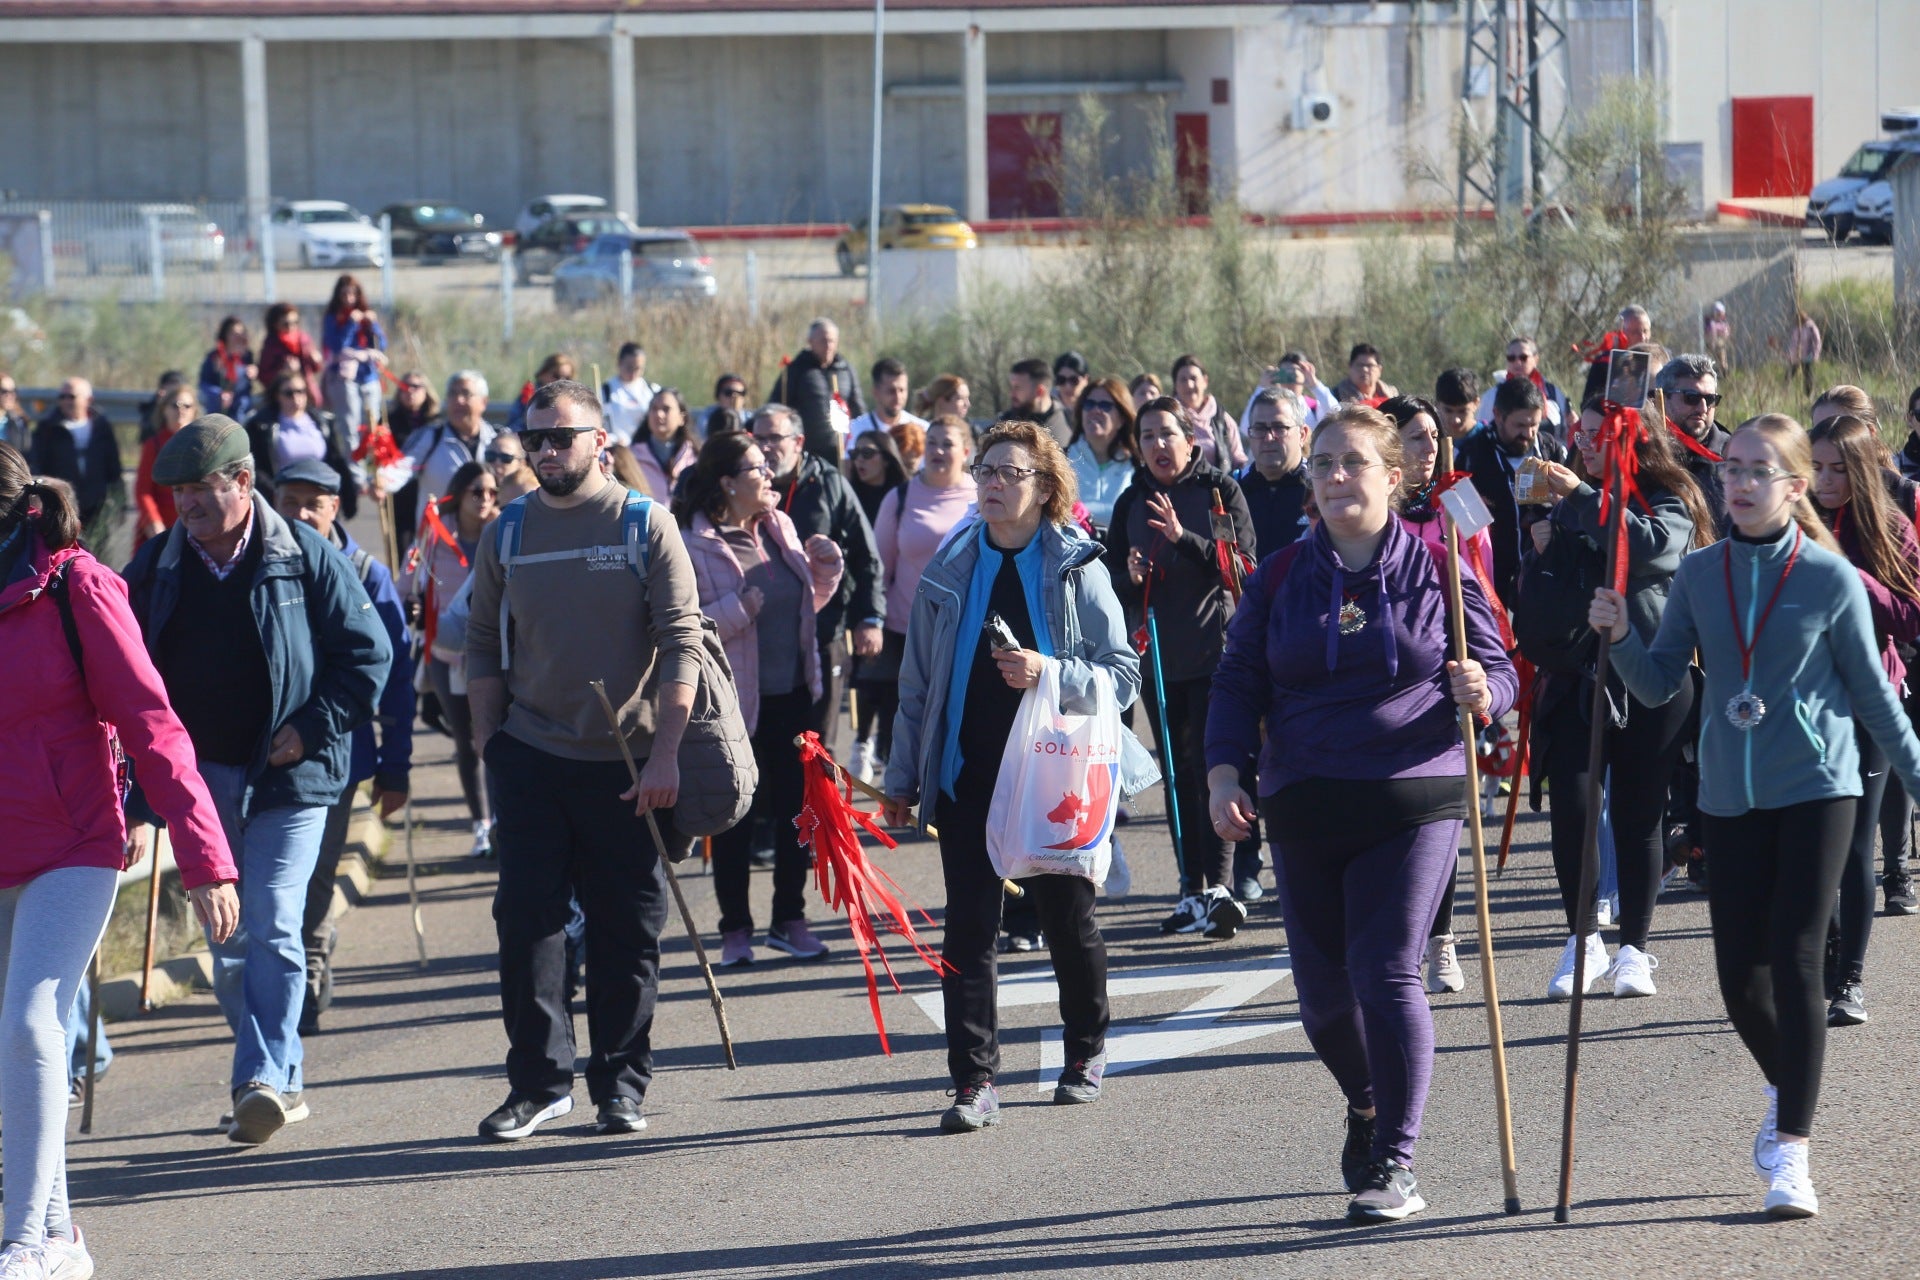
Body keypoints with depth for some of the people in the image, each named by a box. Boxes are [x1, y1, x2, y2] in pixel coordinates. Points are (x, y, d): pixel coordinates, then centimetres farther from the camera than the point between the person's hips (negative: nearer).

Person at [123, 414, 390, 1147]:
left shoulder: (305, 558, -4)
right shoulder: (155, 569, 6)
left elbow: (368, 652, 0)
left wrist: (314, 730, -9)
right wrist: (145, 782, 2)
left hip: (288, 776, -4)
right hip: (202, 777, 4)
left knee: (272, 926, -14)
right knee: (228, 937, 7)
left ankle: (264, 1078, -17)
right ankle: (282, 1082, 18)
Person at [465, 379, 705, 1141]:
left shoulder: (644, 525, -3)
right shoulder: (509, 533, 7)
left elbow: (681, 642, -6)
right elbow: (484, 644, 13)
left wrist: (665, 752, -12)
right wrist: (487, 744, 5)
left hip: (626, 764, -2)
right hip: (530, 758, 2)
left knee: (627, 929, 3)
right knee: (526, 919, -3)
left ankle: (620, 1085, 12)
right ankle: (539, 1080, 3)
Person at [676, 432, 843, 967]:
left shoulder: (779, 528, 7)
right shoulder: (692, 543, -14)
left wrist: (824, 569, 2)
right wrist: (738, 610, -25)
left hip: (791, 696, 6)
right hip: (733, 701, -6)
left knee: (795, 807, 10)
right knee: (733, 818, 5)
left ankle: (790, 919, 23)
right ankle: (735, 929, 15)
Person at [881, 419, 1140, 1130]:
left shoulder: (1077, 570, -2)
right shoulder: (952, 569, 6)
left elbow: (1124, 674, -4)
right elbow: (918, 683, 10)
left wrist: (1052, 672, -21)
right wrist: (902, 779, 8)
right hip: (968, 775, 2)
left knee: (1068, 922, 11)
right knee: (968, 929, -5)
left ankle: (1086, 1053, 31)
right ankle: (975, 1081, -5)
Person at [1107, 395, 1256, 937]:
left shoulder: (1220, 489, -1)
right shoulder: (1131, 502, 11)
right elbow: (1113, 578, 12)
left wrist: (1183, 538, -21)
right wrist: (1130, 576, -11)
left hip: (1215, 647, -5)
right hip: (1159, 656, 5)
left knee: (1210, 764, -14)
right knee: (1179, 773, 8)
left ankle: (1219, 886, -20)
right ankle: (1193, 892, 12)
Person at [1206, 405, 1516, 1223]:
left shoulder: (1436, 570, 2)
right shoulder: (1279, 578, 8)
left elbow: (1498, 669, 5)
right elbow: (1239, 682, 7)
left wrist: (1482, 692, -19)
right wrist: (1224, 770, -8)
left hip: (1414, 804, -3)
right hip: (1304, 810, 3)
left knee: (1386, 974, -13)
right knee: (1322, 987, 7)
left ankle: (1395, 1163, -5)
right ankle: (1366, 1106, 38)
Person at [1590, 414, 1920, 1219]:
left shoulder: (1832, 578, -5)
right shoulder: (1699, 575, 3)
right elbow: (1659, 686, 3)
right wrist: (1620, 639, -15)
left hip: (1815, 790, -4)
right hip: (1731, 796, 4)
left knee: (1794, 962, -11)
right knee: (1739, 976, 5)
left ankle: (1790, 1152, -7)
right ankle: (1786, 1091, 34)